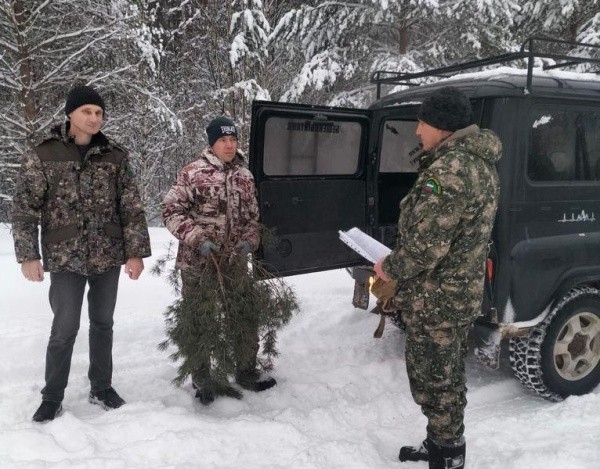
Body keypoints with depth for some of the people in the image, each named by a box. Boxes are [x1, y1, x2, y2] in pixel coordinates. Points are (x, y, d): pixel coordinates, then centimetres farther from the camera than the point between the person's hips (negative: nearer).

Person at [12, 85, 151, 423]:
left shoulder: (115, 156, 2)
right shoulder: (42, 155, -2)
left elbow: (132, 207, 1)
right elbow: (24, 208, -2)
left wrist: (136, 252, -5)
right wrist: (28, 255, -7)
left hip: (108, 256, 2)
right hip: (65, 257, -2)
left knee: (103, 323, 12)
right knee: (65, 328, -1)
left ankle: (102, 388, 28)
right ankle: (52, 397, 17)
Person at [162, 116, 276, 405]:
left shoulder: (245, 177, 8)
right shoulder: (193, 173, -8)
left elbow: (252, 218, 16)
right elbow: (172, 212, -9)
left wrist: (248, 242, -4)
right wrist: (197, 239, -21)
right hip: (197, 262, -4)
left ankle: (246, 373, 30)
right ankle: (202, 381, 26)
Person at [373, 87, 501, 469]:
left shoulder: (449, 170, -24)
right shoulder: (481, 163, 9)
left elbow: (426, 244, -27)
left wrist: (391, 268, -10)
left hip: (435, 299, -10)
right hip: (463, 292, 10)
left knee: (433, 381, 6)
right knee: (449, 378, 22)